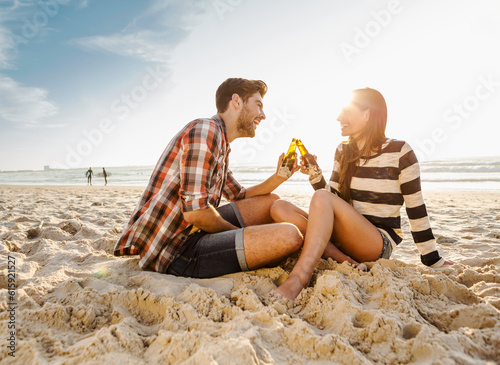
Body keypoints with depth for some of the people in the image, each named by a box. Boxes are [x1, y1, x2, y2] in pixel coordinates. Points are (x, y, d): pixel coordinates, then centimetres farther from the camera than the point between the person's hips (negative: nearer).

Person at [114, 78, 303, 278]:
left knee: (271, 202, 14)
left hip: (190, 230, 10)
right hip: (174, 250, -10)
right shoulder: (204, 129, -15)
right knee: (288, 236, -23)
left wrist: (279, 177, 9)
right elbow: (194, 211, -24)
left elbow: (240, 198, 25)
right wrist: (237, 232, -5)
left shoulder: (222, 147, 18)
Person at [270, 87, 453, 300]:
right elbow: (331, 198, 8)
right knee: (279, 208, -16)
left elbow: (416, 210, -3)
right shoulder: (343, 151, 9)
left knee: (322, 198, -31)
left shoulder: (399, 152, -6)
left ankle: (299, 278, -36)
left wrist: (433, 262, 2)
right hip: (342, 238, 6)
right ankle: (346, 261, -26)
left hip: (379, 243, -5)